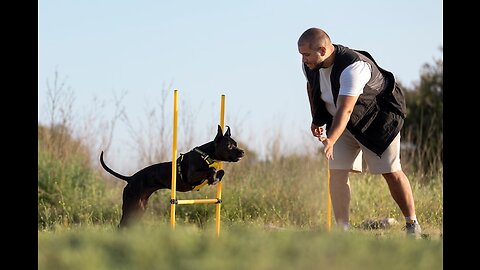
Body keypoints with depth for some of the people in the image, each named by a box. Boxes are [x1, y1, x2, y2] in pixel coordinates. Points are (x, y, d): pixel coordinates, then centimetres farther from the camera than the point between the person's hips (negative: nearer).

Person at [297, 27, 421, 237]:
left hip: (378, 117, -6)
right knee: (336, 171, -8)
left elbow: (345, 110, -45)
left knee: (391, 172, -5)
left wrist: (330, 141, -55)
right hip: (342, 123, 6)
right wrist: (316, 120, 8)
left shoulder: (353, 67, -37)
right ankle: (342, 229, -4)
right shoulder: (310, 66, -13)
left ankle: (412, 224, 10)